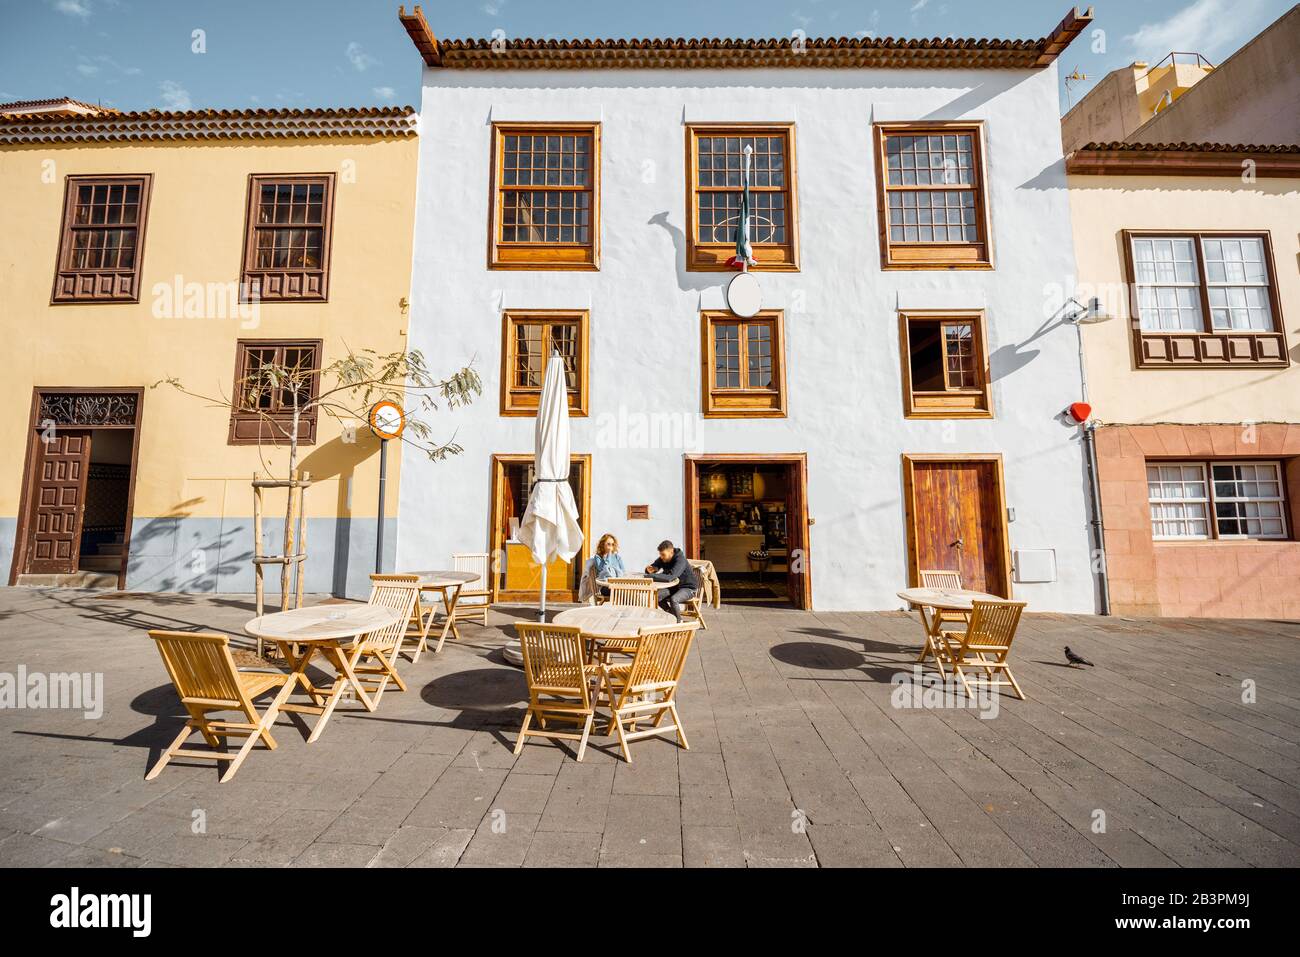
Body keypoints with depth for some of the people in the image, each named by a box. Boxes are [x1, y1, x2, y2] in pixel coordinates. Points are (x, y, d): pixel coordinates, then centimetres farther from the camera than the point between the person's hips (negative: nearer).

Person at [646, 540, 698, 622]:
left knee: (673, 599, -33)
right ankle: (672, 615, 7)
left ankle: (679, 622, -8)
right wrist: (650, 570, -21)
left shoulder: (680, 560, -30)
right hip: (675, 587, 7)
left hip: (689, 588, -7)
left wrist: (651, 576, -41)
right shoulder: (662, 559, -7)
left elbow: (670, 577, -44)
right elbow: (653, 567, 5)